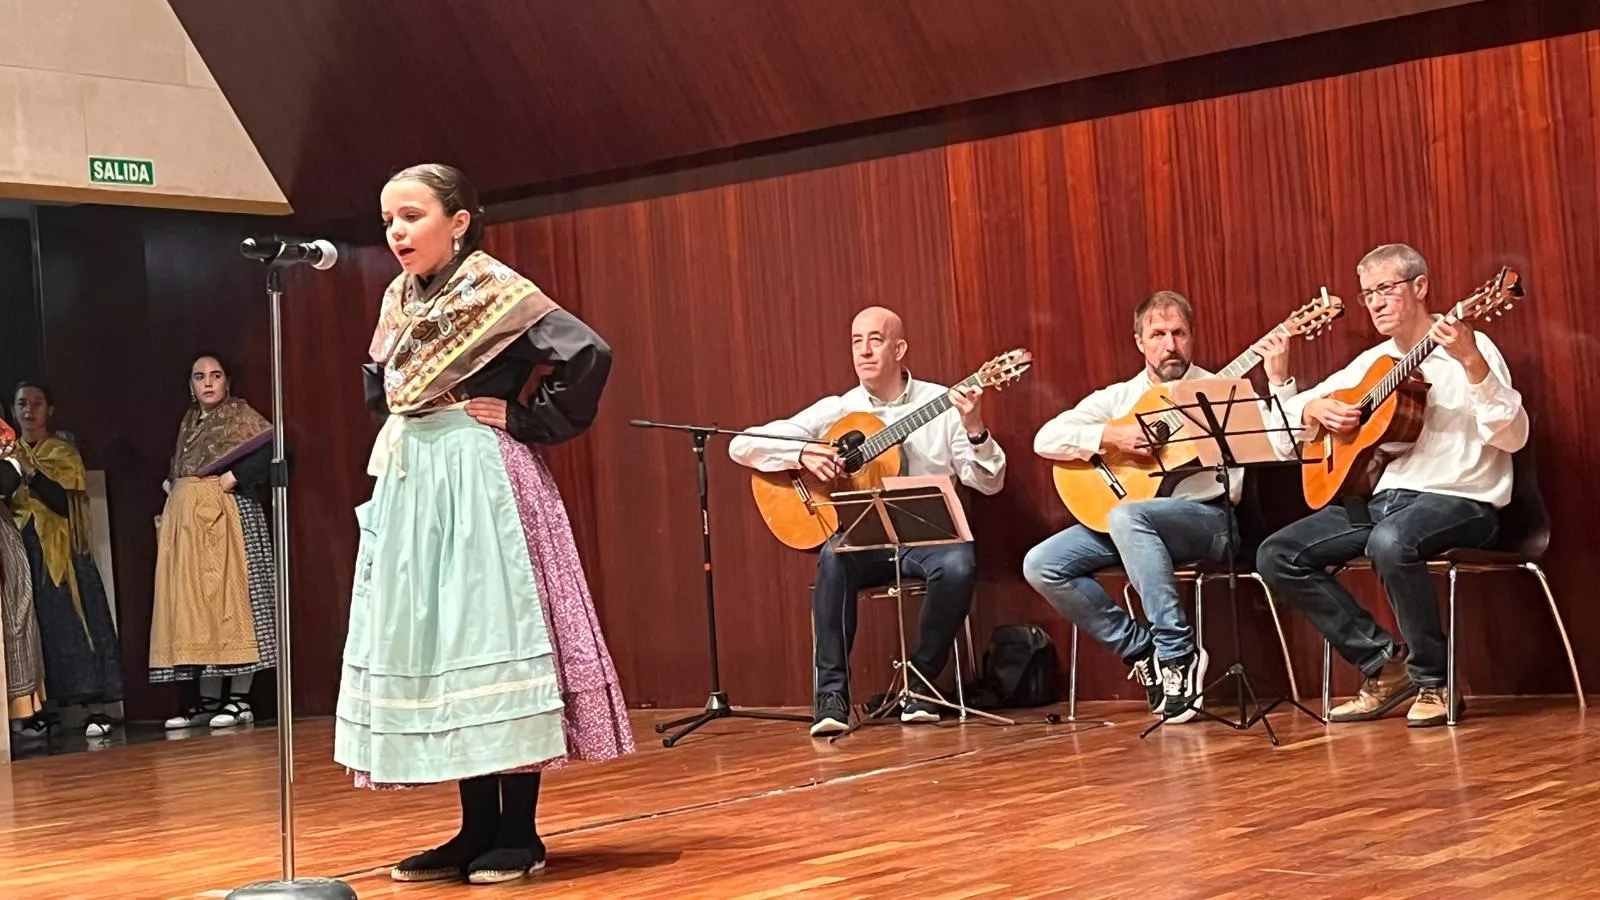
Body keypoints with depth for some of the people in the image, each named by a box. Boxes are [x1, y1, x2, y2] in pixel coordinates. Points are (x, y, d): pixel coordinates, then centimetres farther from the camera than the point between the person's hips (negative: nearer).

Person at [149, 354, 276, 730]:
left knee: (232, 600, -8)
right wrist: (169, 484, 8)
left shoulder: (240, 414, 1)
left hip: (226, 517, -6)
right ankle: (207, 700, 6)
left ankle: (239, 699, -8)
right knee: (193, 606, 3)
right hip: (185, 523, 7)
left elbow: (271, 450, -12)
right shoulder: (188, 422, 20)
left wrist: (234, 477, -15)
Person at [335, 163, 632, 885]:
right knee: (430, 645, 6)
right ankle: (478, 829, 12)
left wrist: (529, 422, -12)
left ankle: (519, 833, 0)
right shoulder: (397, 300, 13)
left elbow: (588, 353, -18)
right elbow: (378, 384, 29)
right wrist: (398, 433, 11)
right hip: (410, 487, 8)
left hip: (481, 484, -8)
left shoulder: (494, 289, -9)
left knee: (491, 635, -7)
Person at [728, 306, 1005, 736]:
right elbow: (742, 445, 0)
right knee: (834, 557, -33)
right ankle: (832, 693, -25)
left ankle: (921, 682, -11)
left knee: (959, 565, -32)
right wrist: (802, 453, -16)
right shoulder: (835, 411, 4)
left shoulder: (942, 403, 2)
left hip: (928, 536, 0)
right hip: (861, 540, 0)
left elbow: (989, 484, -2)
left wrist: (974, 430, -20)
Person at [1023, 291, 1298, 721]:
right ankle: (1142, 649, -5)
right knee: (1041, 565, -16)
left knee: (1127, 516, -37)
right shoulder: (1118, 397, 14)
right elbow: (1045, 439, 3)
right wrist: (1110, 436, -11)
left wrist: (1279, 380, -16)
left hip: (1208, 520, -4)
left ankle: (1176, 650, -28)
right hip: (1121, 522, 4)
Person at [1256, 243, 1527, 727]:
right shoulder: (1373, 362, 15)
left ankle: (1433, 682, -17)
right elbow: (1293, 411, 22)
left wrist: (1472, 362, -29)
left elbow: (1513, 438, -17)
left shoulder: (1471, 347, -4)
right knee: (1277, 556, -9)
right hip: (1382, 495, 7)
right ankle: (1384, 665, -2)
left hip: (1460, 500, -7)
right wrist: (1317, 409, -2)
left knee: (1391, 541, -40)